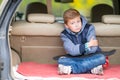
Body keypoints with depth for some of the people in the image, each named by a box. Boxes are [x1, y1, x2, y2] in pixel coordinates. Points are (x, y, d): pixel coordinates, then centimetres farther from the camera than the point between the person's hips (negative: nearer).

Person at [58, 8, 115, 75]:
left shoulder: (89, 28, -11)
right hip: (75, 59, 0)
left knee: (101, 58, -32)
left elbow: (93, 48, -19)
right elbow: (71, 51, -24)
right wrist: (87, 45, -32)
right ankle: (92, 68, -34)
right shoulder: (65, 35, -9)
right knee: (61, 60, -28)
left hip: (90, 57, 0)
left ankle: (70, 69, -34)